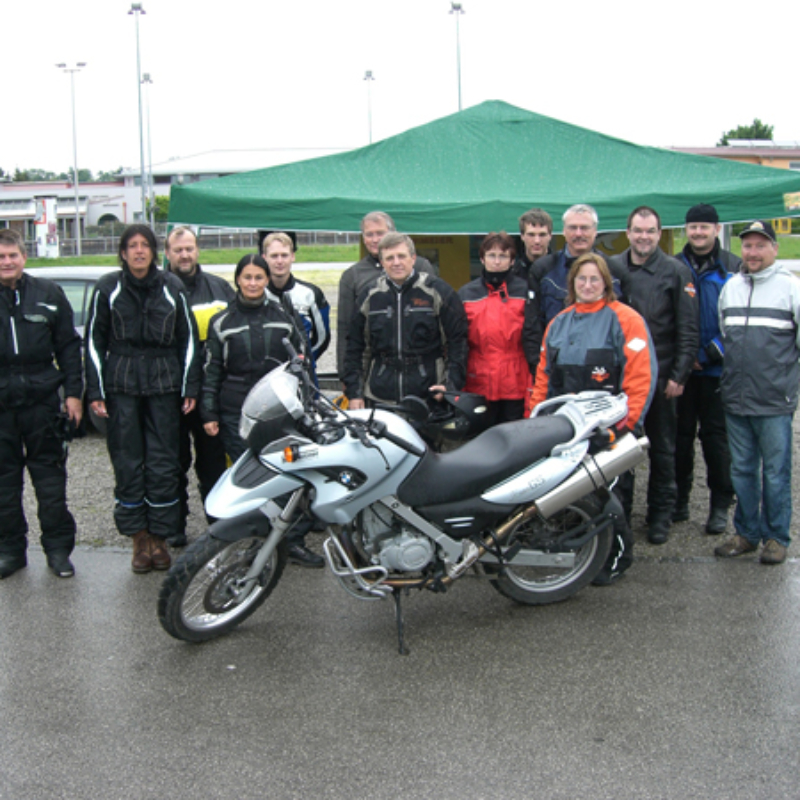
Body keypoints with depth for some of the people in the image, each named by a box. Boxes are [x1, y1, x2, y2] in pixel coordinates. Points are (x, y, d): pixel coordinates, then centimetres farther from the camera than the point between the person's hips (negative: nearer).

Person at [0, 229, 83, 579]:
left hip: (42, 401, 0)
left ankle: (58, 547, 14)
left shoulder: (48, 294, 4)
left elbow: (68, 346, 6)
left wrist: (73, 391, 0)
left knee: (50, 477, 6)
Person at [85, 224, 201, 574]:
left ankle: (159, 538, 12)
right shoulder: (108, 287, 3)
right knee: (128, 464, 1)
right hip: (121, 386, 0)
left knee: (164, 465, 0)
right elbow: (94, 340, 5)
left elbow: (188, 338, 8)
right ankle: (140, 538, 12)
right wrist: (95, 390, 0)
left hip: (164, 385, 0)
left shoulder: (171, 286, 4)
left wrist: (190, 387, 4)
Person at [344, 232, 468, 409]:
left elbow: (458, 341, 2)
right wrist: (354, 392, 9)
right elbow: (354, 346, 16)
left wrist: (451, 385, -8)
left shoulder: (437, 291, 2)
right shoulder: (370, 296, 11)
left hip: (429, 396, -2)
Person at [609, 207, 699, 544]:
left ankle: (660, 516, 17)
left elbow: (688, 329, -2)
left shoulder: (676, 271, -1)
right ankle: (619, 513, 19)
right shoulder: (611, 268, 7)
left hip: (660, 377, -2)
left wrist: (679, 375, -8)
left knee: (662, 450, 7)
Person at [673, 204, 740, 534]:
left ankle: (720, 504, 13)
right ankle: (679, 500, 19)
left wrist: (710, 354, -12)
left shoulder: (733, 268, 0)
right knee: (680, 435, 8)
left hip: (716, 370, -2)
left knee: (716, 436, 2)